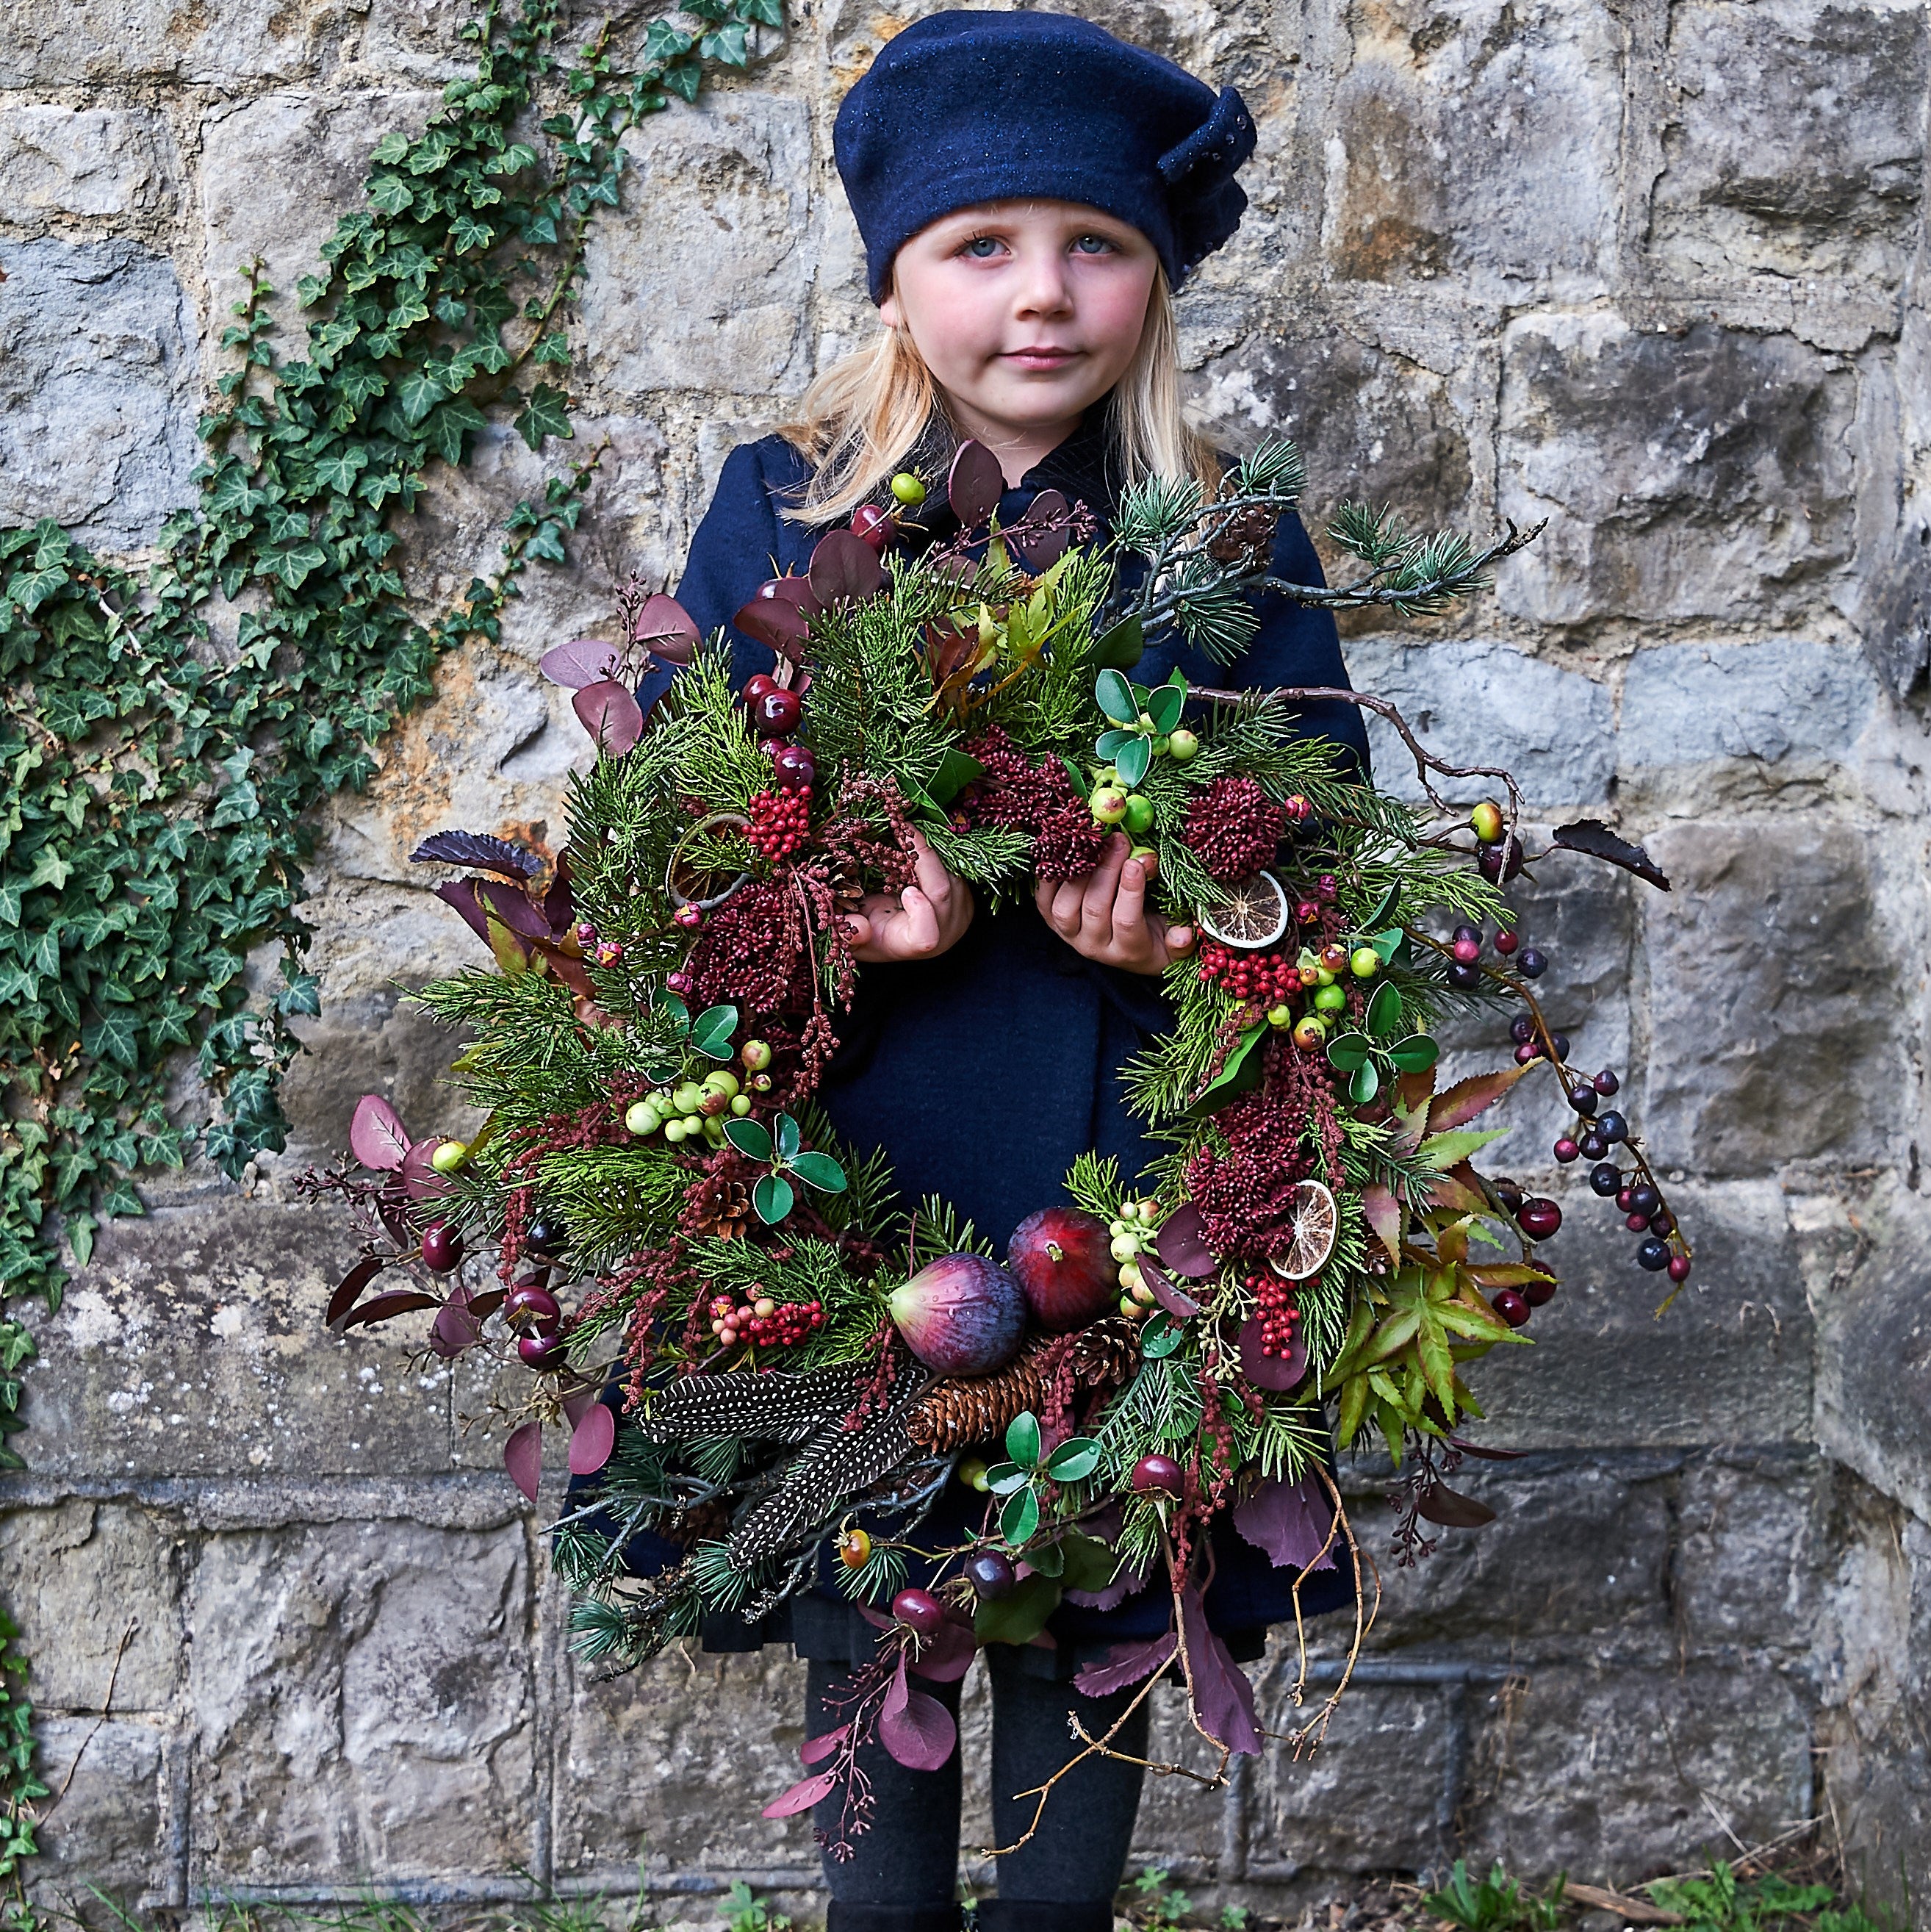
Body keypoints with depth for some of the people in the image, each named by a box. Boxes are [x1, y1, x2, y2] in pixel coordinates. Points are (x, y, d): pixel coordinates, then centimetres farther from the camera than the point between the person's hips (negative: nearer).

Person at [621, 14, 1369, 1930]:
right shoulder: (779, 513, 3)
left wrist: (1198, 924, -18)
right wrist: (837, 909, -19)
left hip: (1127, 1189, 1)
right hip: (848, 1181, 0)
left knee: (1087, 1626, 9)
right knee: (861, 1631, 10)